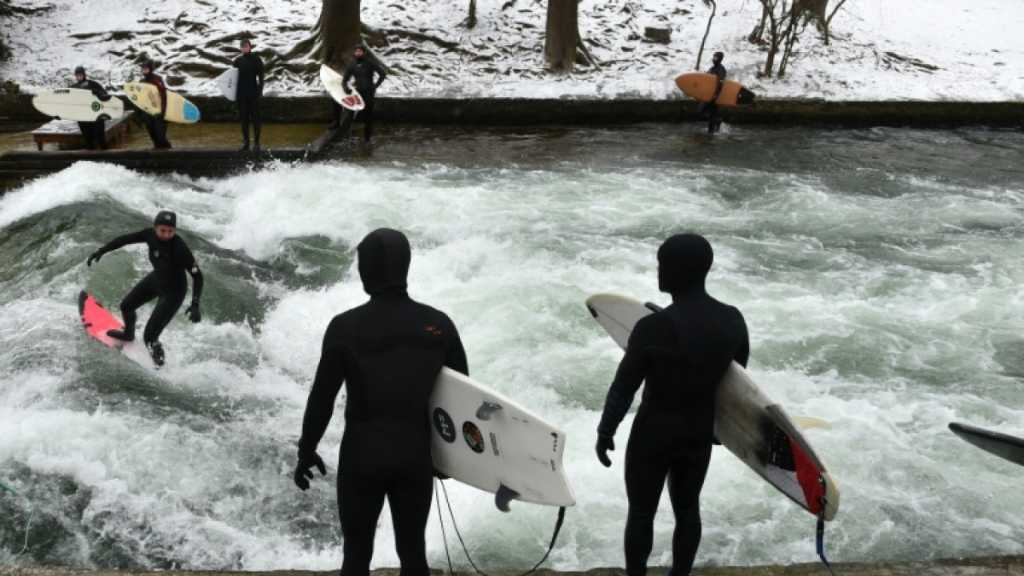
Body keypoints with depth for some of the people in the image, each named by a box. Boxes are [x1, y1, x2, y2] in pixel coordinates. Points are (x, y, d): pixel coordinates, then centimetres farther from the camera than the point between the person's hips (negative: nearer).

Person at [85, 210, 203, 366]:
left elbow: (197, 276, -33)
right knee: (126, 306, 26)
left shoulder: (180, 248, -37)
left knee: (149, 337, -11)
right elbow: (125, 239, -7)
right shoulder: (150, 235, -21)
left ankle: (158, 359, 22)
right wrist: (101, 251, -9)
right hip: (155, 279, 7)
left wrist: (195, 305, -42)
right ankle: (128, 334, 59)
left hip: (173, 292, -7)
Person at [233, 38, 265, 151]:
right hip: (241, 94, 3)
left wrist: (260, 91, -12)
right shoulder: (238, 61, 9)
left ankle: (256, 142, 1)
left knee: (255, 117, -2)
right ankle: (245, 142, 11)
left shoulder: (256, 60, 0)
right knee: (244, 118, 5)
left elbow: (260, 77, -3)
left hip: (253, 93, -3)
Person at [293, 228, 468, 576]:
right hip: (416, 456, 2)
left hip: (361, 456, -2)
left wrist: (306, 451, 6)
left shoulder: (346, 327, -13)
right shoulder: (439, 324, -5)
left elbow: (322, 397, -8)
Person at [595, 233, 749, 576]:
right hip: (699, 434, 5)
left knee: (641, 513, 14)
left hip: (653, 435, -5)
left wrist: (605, 432, -3)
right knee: (688, 509, 22)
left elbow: (624, 387, -17)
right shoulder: (732, 320, -9)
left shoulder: (653, 328, -26)